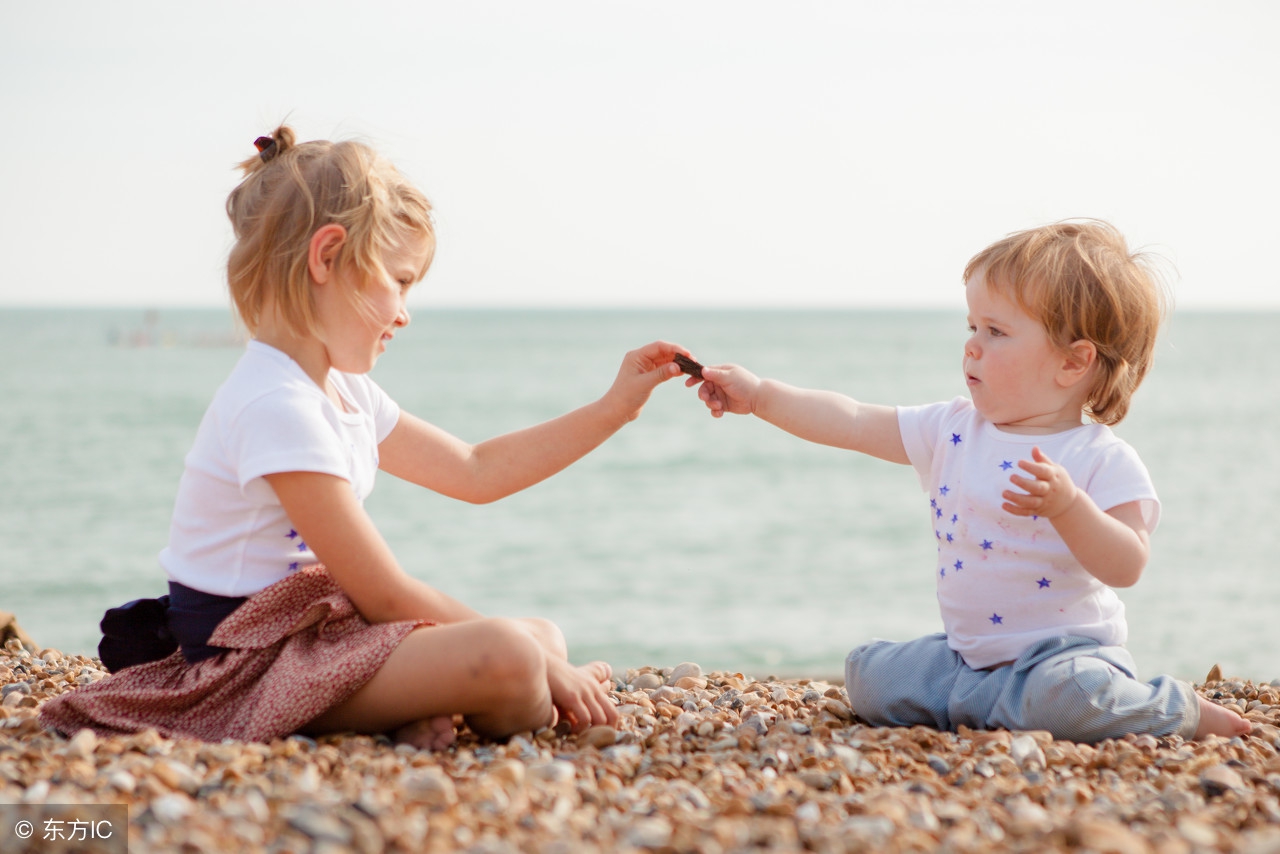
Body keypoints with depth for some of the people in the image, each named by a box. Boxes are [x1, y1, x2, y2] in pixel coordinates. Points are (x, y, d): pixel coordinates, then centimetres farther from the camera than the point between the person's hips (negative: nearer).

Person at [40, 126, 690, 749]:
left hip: (307, 629, 11)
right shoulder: (277, 405, -23)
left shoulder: (343, 392, 10)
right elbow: (385, 595, -22)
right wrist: (543, 666, -18)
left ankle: (423, 707, -9)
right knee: (511, 659, -27)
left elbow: (474, 471, 18)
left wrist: (612, 410, 14)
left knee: (545, 637, 11)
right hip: (249, 666, -11)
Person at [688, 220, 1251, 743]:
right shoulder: (953, 430, 3)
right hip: (967, 650, 6)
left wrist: (1066, 504, -36)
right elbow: (854, 424, 6)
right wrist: (758, 395, 2)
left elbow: (1125, 566, -22)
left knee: (1069, 693, -36)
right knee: (867, 675, -5)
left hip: (1067, 647, -6)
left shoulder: (1101, 461, -13)